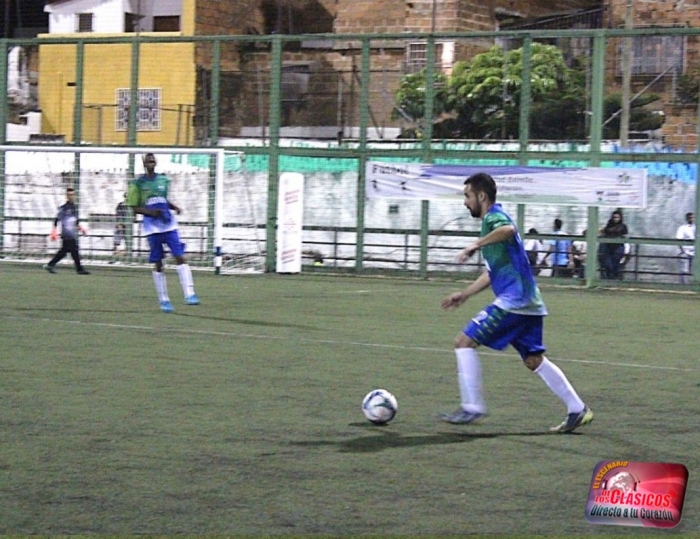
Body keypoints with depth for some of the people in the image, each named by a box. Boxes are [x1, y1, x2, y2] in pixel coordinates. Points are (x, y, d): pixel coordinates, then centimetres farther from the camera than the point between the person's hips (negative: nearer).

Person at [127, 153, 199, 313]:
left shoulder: (163, 180, 10)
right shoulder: (138, 183, -1)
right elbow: (134, 208, -1)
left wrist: (174, 207, 4)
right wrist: (151, 212, -17)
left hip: (169, 225, 3)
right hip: (152, 227, -3)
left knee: (180, 257, -10)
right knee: (158, 264, 2)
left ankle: (189, 294, -14)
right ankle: (164, 300, 11)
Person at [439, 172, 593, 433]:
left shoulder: (493, 217, -7)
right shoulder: (493, 220, 24)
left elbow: (508, 229, -36)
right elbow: (492, 273, 32)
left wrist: (476, 245, -34)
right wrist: (464, 294, 31)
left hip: (513, 301, -10)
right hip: (528, 303, 10)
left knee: (464, 342, -6)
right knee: (534, 360, 13)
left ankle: (472, 407, -7)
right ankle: (578, 409, 11)